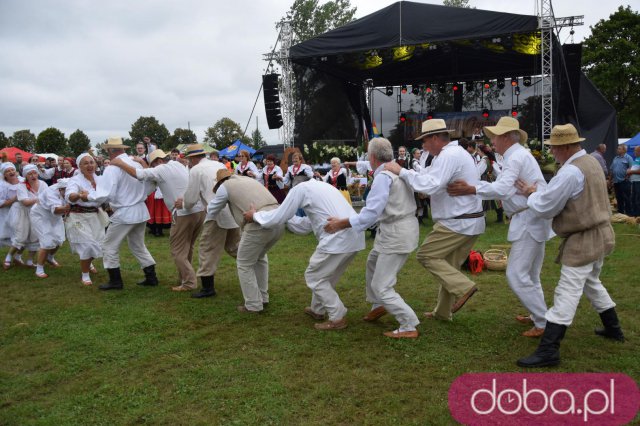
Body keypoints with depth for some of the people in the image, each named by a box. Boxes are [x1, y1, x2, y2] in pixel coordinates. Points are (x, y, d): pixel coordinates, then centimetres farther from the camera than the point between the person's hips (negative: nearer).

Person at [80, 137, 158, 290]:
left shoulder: (112, 168, -17)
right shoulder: (137, 164, 3)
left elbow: (106, 195, -19)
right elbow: (147, 189, 10)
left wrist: (89, 196, -3)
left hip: (124, 214, -7)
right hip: (141, 211, 7)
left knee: (110, 247, 9)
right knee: (138, 246, 20)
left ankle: (115, 281, 14)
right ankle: (151, 277, 20)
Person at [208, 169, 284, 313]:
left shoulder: (225, 186, 11)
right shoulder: (249, 179, 28)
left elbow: (211, 213, 23)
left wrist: (208, 208, 45)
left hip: (260, 224, -7)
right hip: (279, 220, 7)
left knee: (244, 264, 12)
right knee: (260, 258, 29)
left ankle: (253, 305, 15)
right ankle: (263, 297, 35)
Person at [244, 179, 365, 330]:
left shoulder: (300, 188, 4)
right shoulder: (322, 186, 28)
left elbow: (278, 217, 5)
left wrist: (255, 215, 20)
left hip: (339, 239, -8)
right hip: (354, 236, 8)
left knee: (314, 277, 8)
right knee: (325, 275, 25)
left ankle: (338, 318, 8)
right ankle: (318, 309, 39)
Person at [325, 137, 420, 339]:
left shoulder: (383, 176, -20)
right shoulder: (400, 170, 7)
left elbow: (371, 213, -26)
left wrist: (342, 223, -22)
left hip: (396, 235, -10)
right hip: (403, 227, 10)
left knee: (381, 286, -3)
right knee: (373, 263, 29)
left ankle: (409, 327, 1)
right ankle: (378, 305, 39)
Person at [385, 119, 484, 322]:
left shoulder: (448, 155, -17)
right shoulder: (457, 152, 16)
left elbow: (430, 185, -27)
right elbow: (433, 177, 16)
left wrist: (401, 171, -21)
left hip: (458, 223, -10)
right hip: (471, 221, 10)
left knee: (426, 255, -1)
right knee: (450, 266, 15)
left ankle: (463, 287, -6)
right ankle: (443, 312, 24)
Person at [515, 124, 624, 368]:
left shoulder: (571, 171, -22)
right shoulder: (591, 162, 10)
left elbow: (543, 208, -18)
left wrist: (531, 194, 2)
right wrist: (538, 193, 3)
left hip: (583, 240, -10)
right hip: (599, 234, 10)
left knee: (567, 293, -11)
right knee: (591, 283, 26)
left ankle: (548, 350, -10)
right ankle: (613, 329, 41)